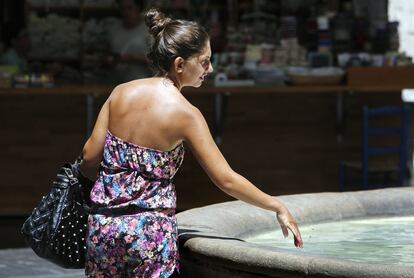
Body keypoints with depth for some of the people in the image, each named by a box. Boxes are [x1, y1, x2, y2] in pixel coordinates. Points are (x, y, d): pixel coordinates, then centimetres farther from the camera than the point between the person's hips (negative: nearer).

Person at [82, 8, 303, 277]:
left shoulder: (121, 93, -1)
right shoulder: (186, 114, -11)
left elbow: (90, 156, 3)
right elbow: (226, 179, -10)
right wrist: (278, 207, 0)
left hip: (104, 224, 4)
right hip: (151, 232, -4)